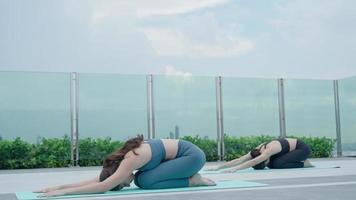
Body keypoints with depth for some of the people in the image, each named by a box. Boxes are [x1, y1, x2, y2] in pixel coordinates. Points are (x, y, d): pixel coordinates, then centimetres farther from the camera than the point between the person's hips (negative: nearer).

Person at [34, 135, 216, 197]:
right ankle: (192, 176, 10)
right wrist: (59, 187, -7)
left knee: (145, 181, -18)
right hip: (183, 153, 9)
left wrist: (63, 192, -33)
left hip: (192, 155, -9)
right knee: (140, 179, 3)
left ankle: (193, 180, -5)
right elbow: (95, 180, -1)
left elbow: (103, 186, -33)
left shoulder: (131, 160, -26)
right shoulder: (124, 158, -1)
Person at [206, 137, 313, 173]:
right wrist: (218, 167, -27)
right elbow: (240, 160, -19)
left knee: (277, 164, -24)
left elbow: (253, 162, -47)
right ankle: (301, 161, 12)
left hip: (302, 148, -8)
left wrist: (234, 169, -55)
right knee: (272, 164, -4)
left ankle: (304, 164, -3)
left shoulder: (270, 149, -34)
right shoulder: (259, 149, -13)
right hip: (293, 147, 8)